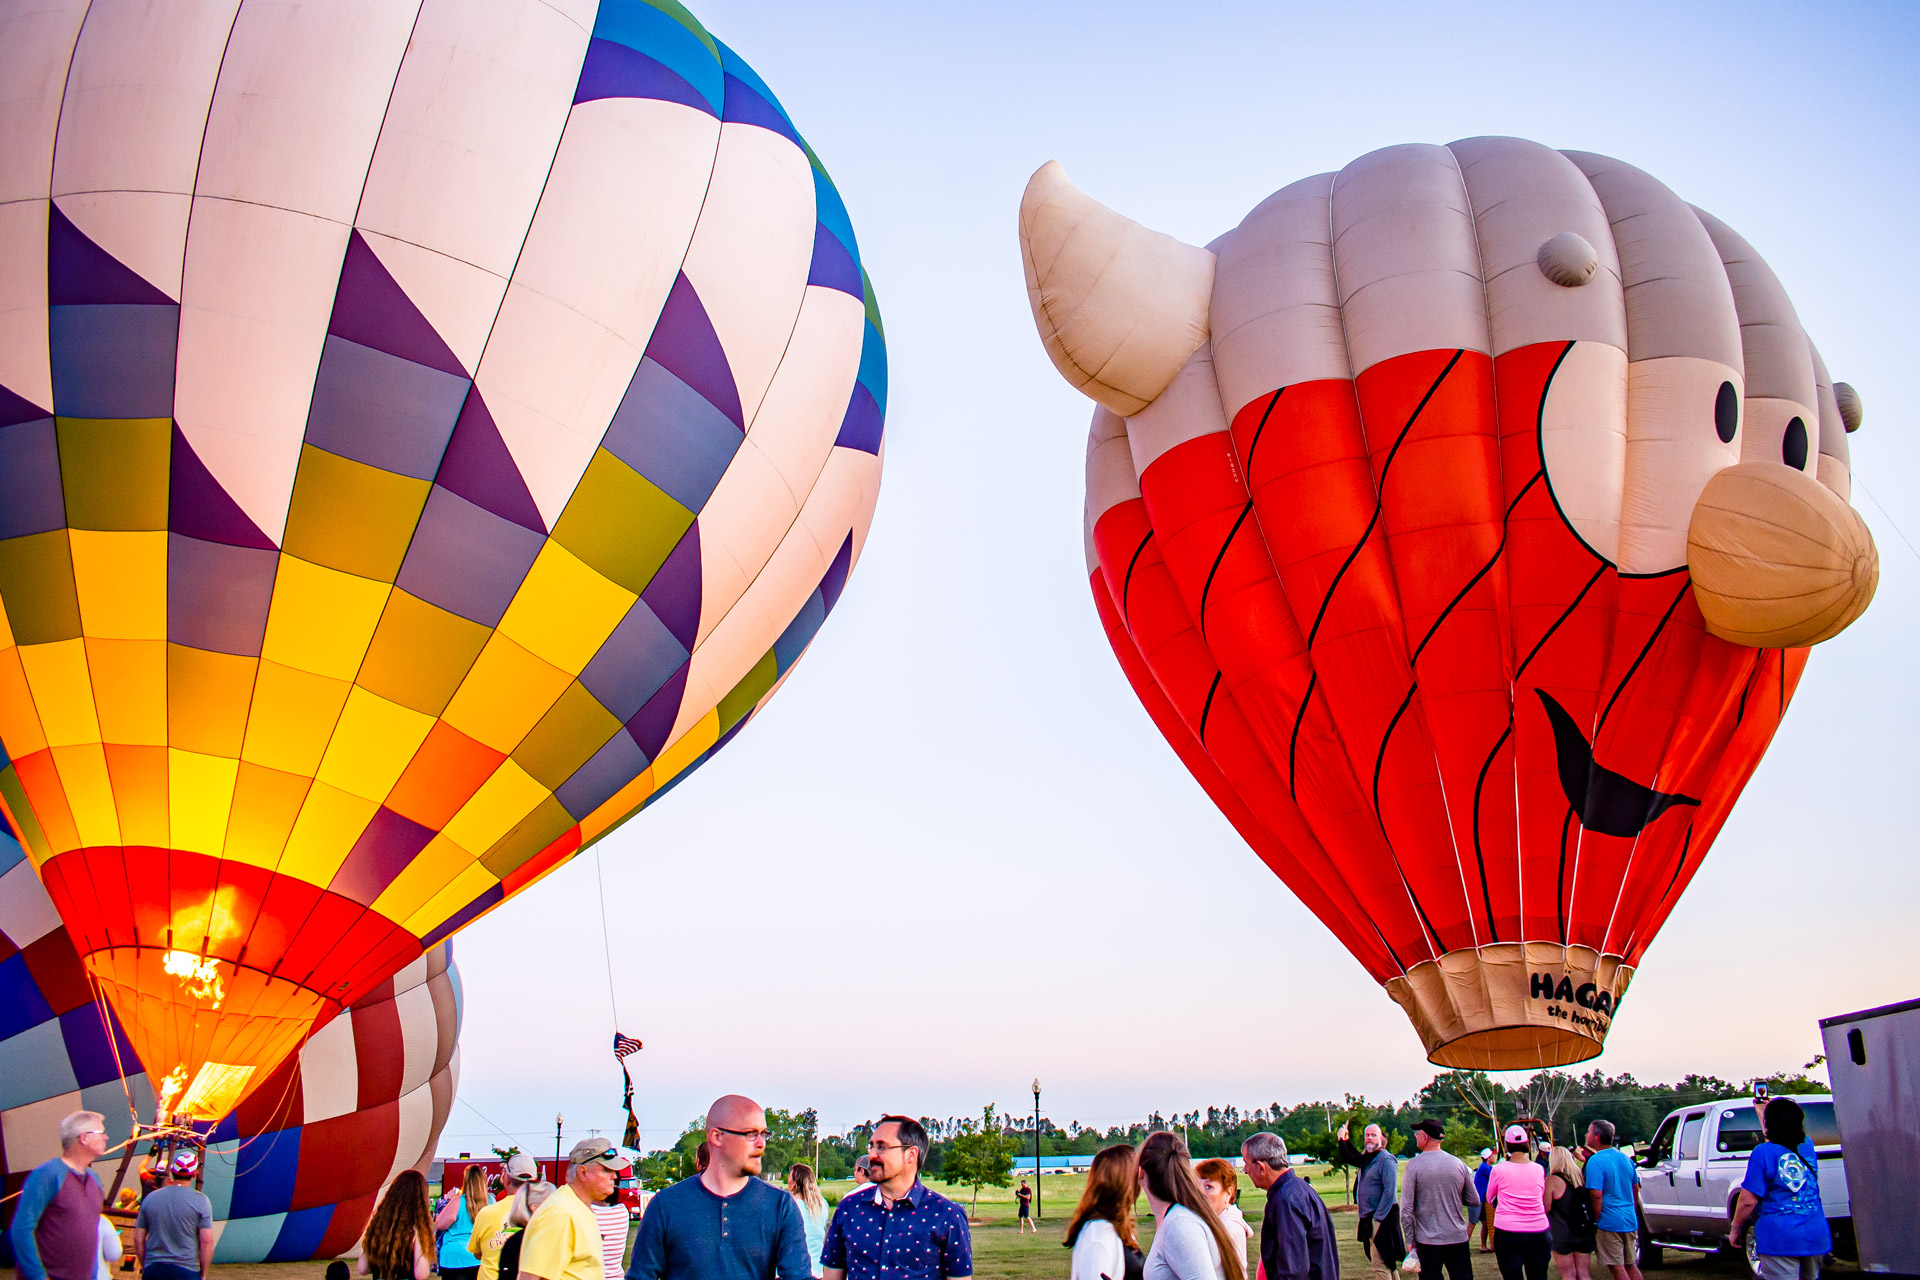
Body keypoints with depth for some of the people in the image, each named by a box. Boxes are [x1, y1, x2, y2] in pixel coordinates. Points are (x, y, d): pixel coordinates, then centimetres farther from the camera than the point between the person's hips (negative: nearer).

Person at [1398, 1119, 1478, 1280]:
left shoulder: (1414, 1165, -10)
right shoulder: (1459, 1163, 0)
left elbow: (1406, 1209, -11)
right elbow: (1474, 1201, 9)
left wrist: (1410, 1240, -2)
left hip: (1428, 1242, -3)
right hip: (1458, 1237, 3)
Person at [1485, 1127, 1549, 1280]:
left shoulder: (1499, 1170, -6)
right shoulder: (1539, 1169, 1)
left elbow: (1490, 1199, 11)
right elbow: (1543, 1199, 16)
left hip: (1507, 1232, -3)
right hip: (1538, 1232, 3)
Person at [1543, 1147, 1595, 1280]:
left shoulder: (1552, 1180, -12)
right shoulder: (1581, 1176, 3)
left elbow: (1546, 1208, -12)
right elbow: (1592, 1202, 13)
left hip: (1562, 1235, -5)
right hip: (1585, 1234, 5)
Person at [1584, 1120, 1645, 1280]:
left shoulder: (1595, 1161, -16)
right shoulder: (1625, 1157, 8)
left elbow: (1596, 1195, -22)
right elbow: (1636, 1189, 17)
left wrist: (1596, 1219, -10)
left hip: (1609, 1223, -8)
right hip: (1630, 1221, 8)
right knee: (1631, 1265, 17)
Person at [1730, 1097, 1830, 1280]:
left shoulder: (1763, 1152, -10)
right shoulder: (1807, 1148, 7)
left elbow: (1748, 1201, -11)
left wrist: (1736, 1228, 2)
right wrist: (1763, 1112, 48)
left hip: (1780, 1239, -6)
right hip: (1817, 1237, 6)